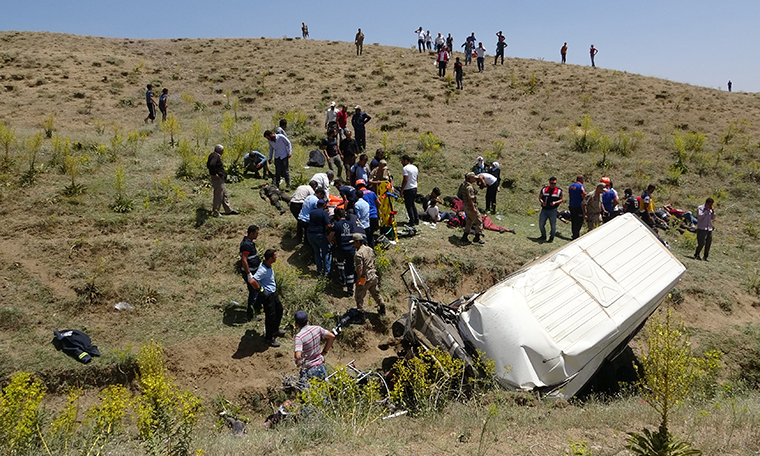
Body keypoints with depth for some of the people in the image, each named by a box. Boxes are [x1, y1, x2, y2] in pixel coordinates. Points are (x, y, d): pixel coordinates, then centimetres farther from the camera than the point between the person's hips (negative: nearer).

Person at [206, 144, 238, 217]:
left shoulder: (216, 156, 11)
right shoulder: (215, 156, -19)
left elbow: (208, 164, 23)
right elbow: (211, 165, -35)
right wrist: (215, 173, -25)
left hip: (220, 178, 11)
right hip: (217, 178, -11)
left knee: (224, 194, 17)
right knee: (218, 195, -2)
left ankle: (228, 210, 25)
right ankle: (215, 212, 8)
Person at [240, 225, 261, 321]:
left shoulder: (250, 242, 8)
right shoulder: (246, 244, -24)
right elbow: (244, 260, -28)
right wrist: (249, 274, -27)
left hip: (254, 271, 10)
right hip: (249, 272, -10)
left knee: (257, 289, 21)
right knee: (253, 292, -4)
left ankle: (257, 308, 37)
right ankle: (249, 314, 6)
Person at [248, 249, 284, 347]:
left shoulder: (268, 265, -1)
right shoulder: (263, 270, -30)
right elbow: (252, 281, -38)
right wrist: (260, 289, -24)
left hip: (273, 292, 10)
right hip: (267, 295, -10)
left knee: (279, 309, 24)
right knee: (271, 316, 2)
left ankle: (275, 330, 44)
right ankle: (269, 338, 20)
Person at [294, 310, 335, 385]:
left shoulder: (299, 336, -22)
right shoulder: (316, 328, -5)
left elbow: (298, 356, -31)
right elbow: (332, 337, 4)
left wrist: (297, 362, -9)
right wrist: (324, 352, 11)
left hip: (308, 370, -5)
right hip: (321, 366, 5)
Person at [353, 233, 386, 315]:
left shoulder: (358, 254, -22)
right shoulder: (370, 249, 4)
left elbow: (359, 269, -24)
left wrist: (357, 280, -14)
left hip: (365, 278, -8)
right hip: (373, 276, 8)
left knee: (359, 297, 8)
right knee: (376, 293, 25)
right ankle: (382, 307, 36)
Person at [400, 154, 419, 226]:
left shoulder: (406, 168, -15)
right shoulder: (415, 167, 12)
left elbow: (405, 180, -21)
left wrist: (402, 189, -15)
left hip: (408, 189, -9)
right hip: (415, 188, 9)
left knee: (409, 205, 0)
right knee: (412, 204, 19)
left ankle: (412, 221, 2)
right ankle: (417, 220, 19)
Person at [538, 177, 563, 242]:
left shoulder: (559, 190, 0)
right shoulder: (544, 189, 5)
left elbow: (562, 200, 3)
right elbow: (539, 197, 11)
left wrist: (555, 202, -14)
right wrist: (542, 201, -11)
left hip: (553, 210, -2)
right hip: (544, 209, 2)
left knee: (553, 225, 6)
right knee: (541, 224, 5)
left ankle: (551, 238, 21)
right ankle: (543, 236, 26)